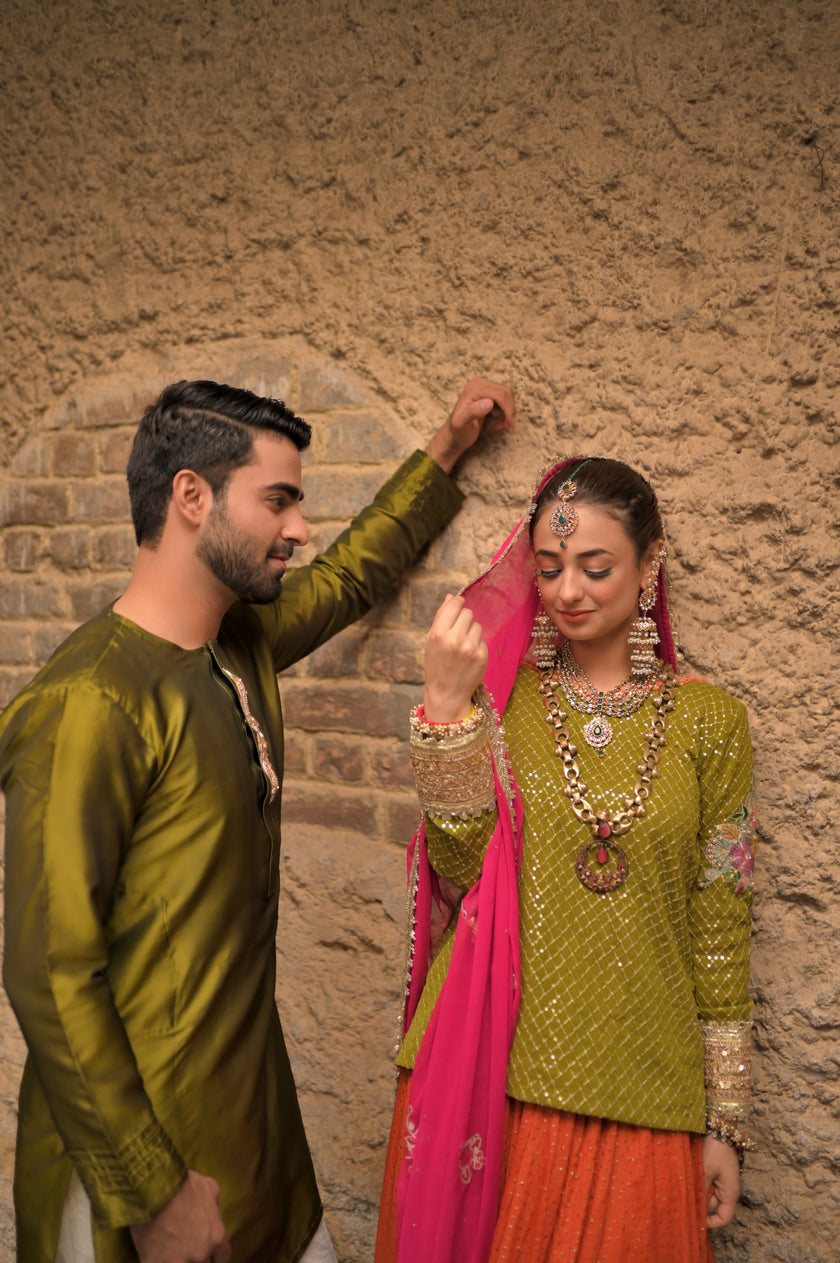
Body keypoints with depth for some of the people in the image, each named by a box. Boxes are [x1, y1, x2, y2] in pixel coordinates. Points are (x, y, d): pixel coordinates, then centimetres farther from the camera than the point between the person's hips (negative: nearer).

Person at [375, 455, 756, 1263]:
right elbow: (462, 872, -11)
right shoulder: (499, 695, -1)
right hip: (484, 1071, 0)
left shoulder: (709, 720, -1)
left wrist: (724, 1120, 4)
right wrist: (448, 709, -21)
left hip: (637, 1098, 0)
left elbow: (719, 929, 2)